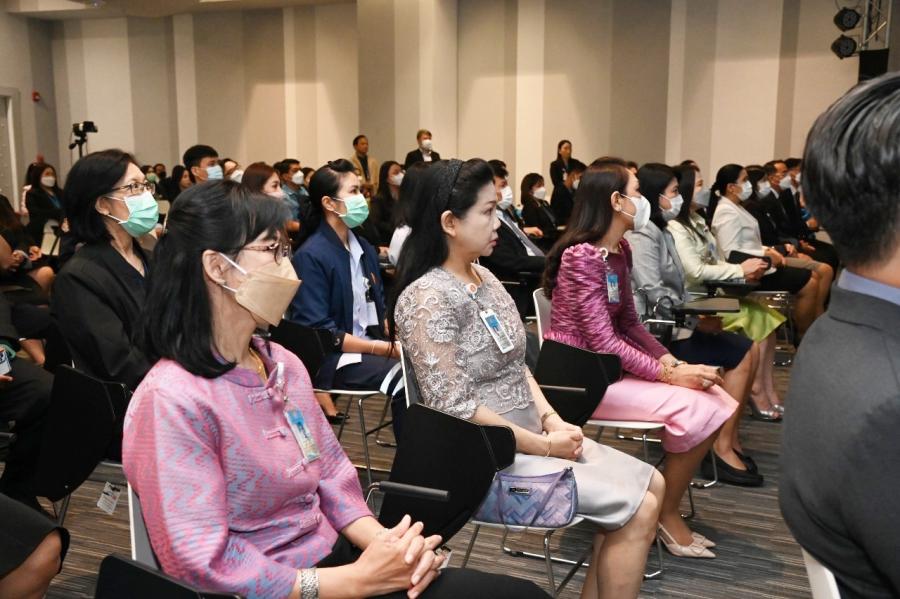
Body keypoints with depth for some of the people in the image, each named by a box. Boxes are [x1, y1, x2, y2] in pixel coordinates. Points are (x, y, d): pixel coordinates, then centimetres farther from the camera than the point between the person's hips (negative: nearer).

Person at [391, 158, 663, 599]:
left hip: (530, 433, 9)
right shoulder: (426, 298, -21)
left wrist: (551, 419, -1)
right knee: (637, 510, -8)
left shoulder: (484, 276, 7)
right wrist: (544, 445, -17)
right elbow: (456, 408, -24)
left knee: (651, 485, 8)